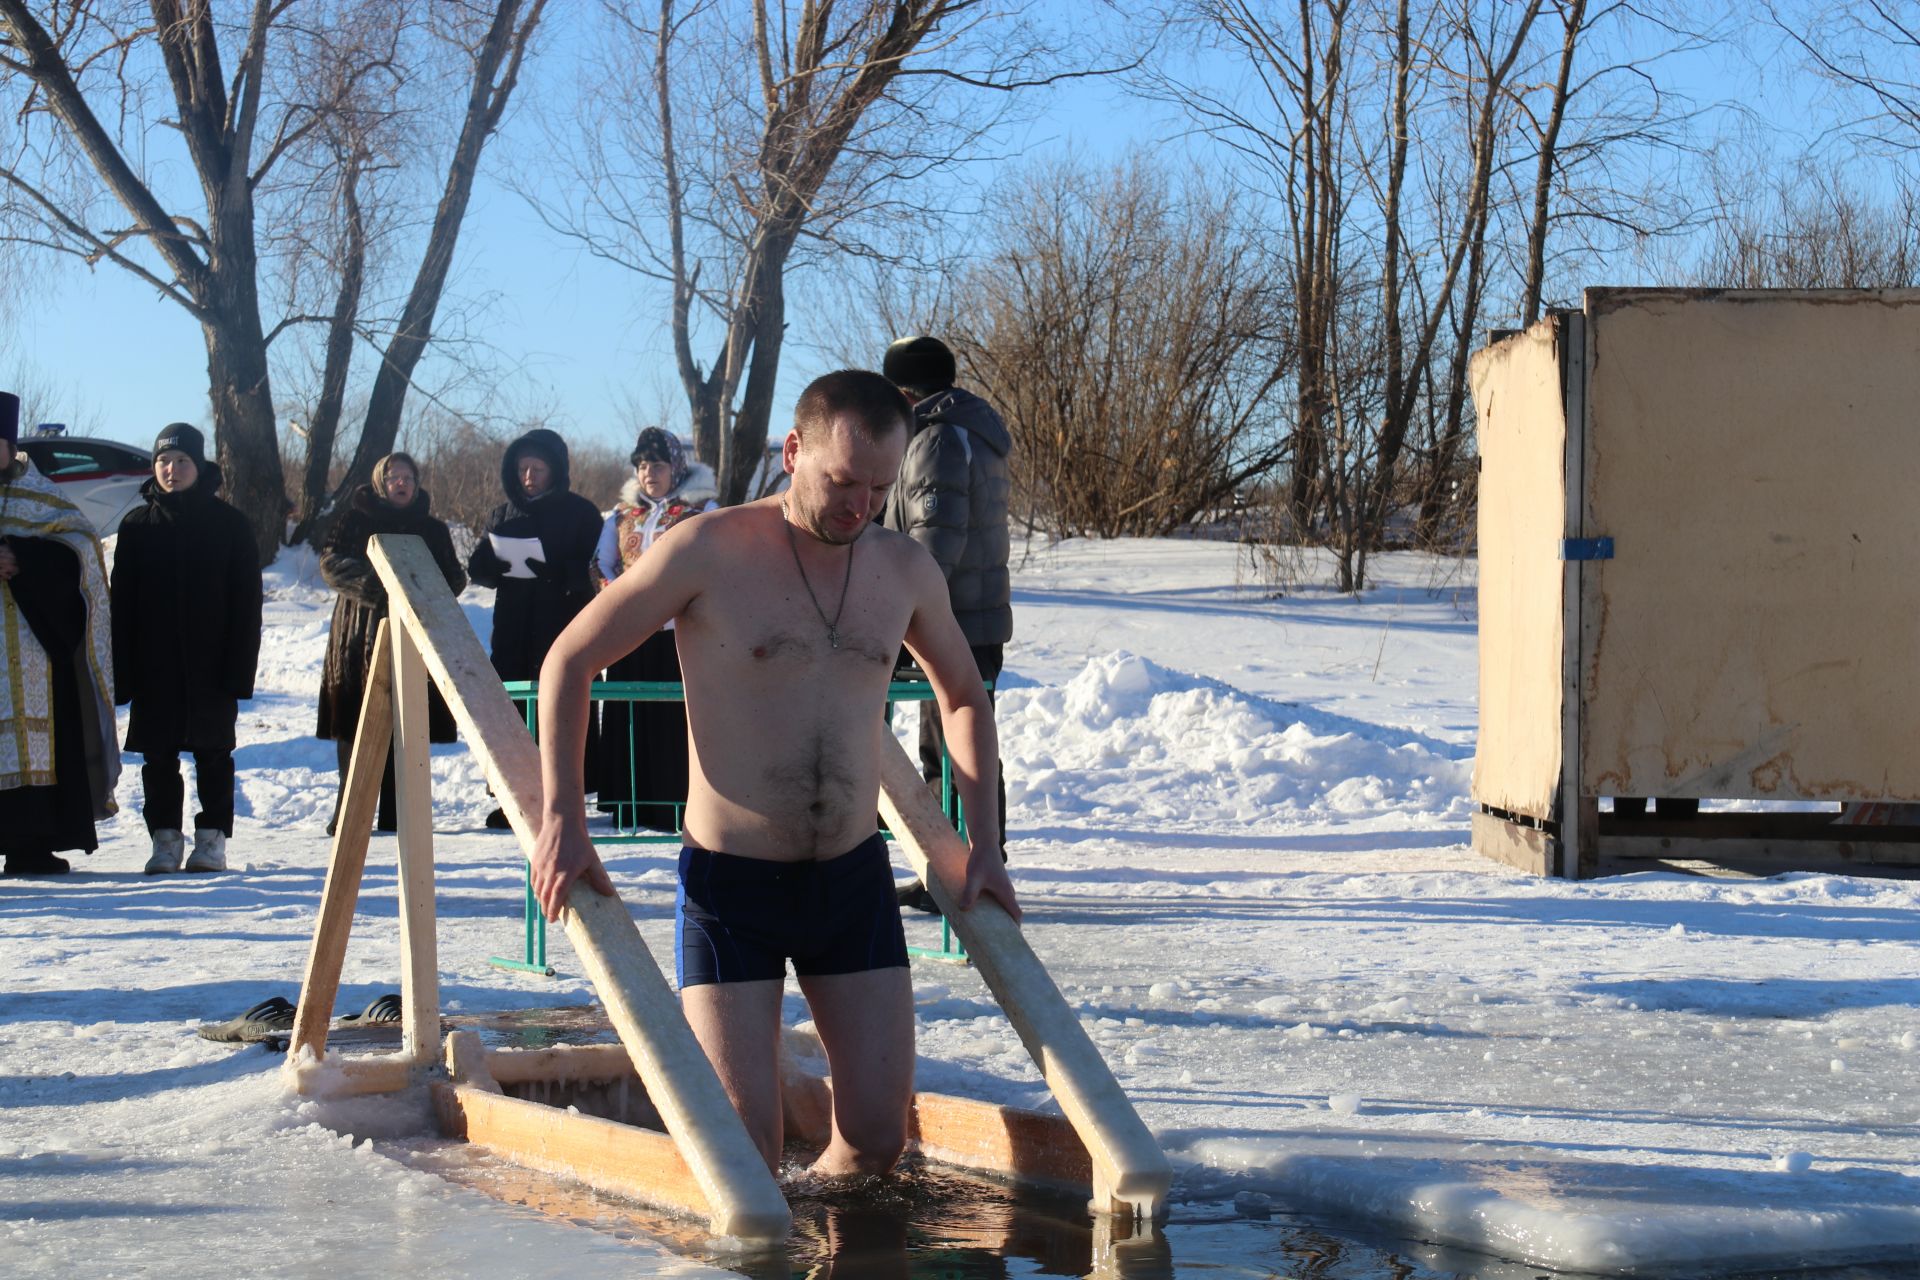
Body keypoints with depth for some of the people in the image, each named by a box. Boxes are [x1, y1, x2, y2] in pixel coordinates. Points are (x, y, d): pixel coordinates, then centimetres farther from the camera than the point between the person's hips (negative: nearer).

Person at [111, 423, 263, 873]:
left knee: (212, 753, 3)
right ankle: (165, 840, 12)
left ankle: (212, 840, 10)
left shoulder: (228, 524, 1)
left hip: (210, 665, -2)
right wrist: (122, 675, -3)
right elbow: (121, 602, 5)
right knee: (158, 755, 4)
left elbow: (246, 604, -1)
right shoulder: (138, 525, 6)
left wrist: (239, 671, -9)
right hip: (153, 666, 2)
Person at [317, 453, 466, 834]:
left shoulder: (433, 529, 17)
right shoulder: (357, 521, 10)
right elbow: (331, 562, -3)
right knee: (354, 731, -6)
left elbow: (454, 578, 12)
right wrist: (372, 585, -19)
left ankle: (398, 817, 3)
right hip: (359, 636, -2)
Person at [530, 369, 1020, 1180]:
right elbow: (568, 662, -3)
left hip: (855, 877, 4)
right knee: (743, 1154, -8)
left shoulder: (906, 571, 4)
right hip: (731, 881, -4)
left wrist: (984, 846, 13)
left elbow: (963, 696, 22)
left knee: (878, 1140, 2)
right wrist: (562, 822, -13)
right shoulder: (707, 552, -10)